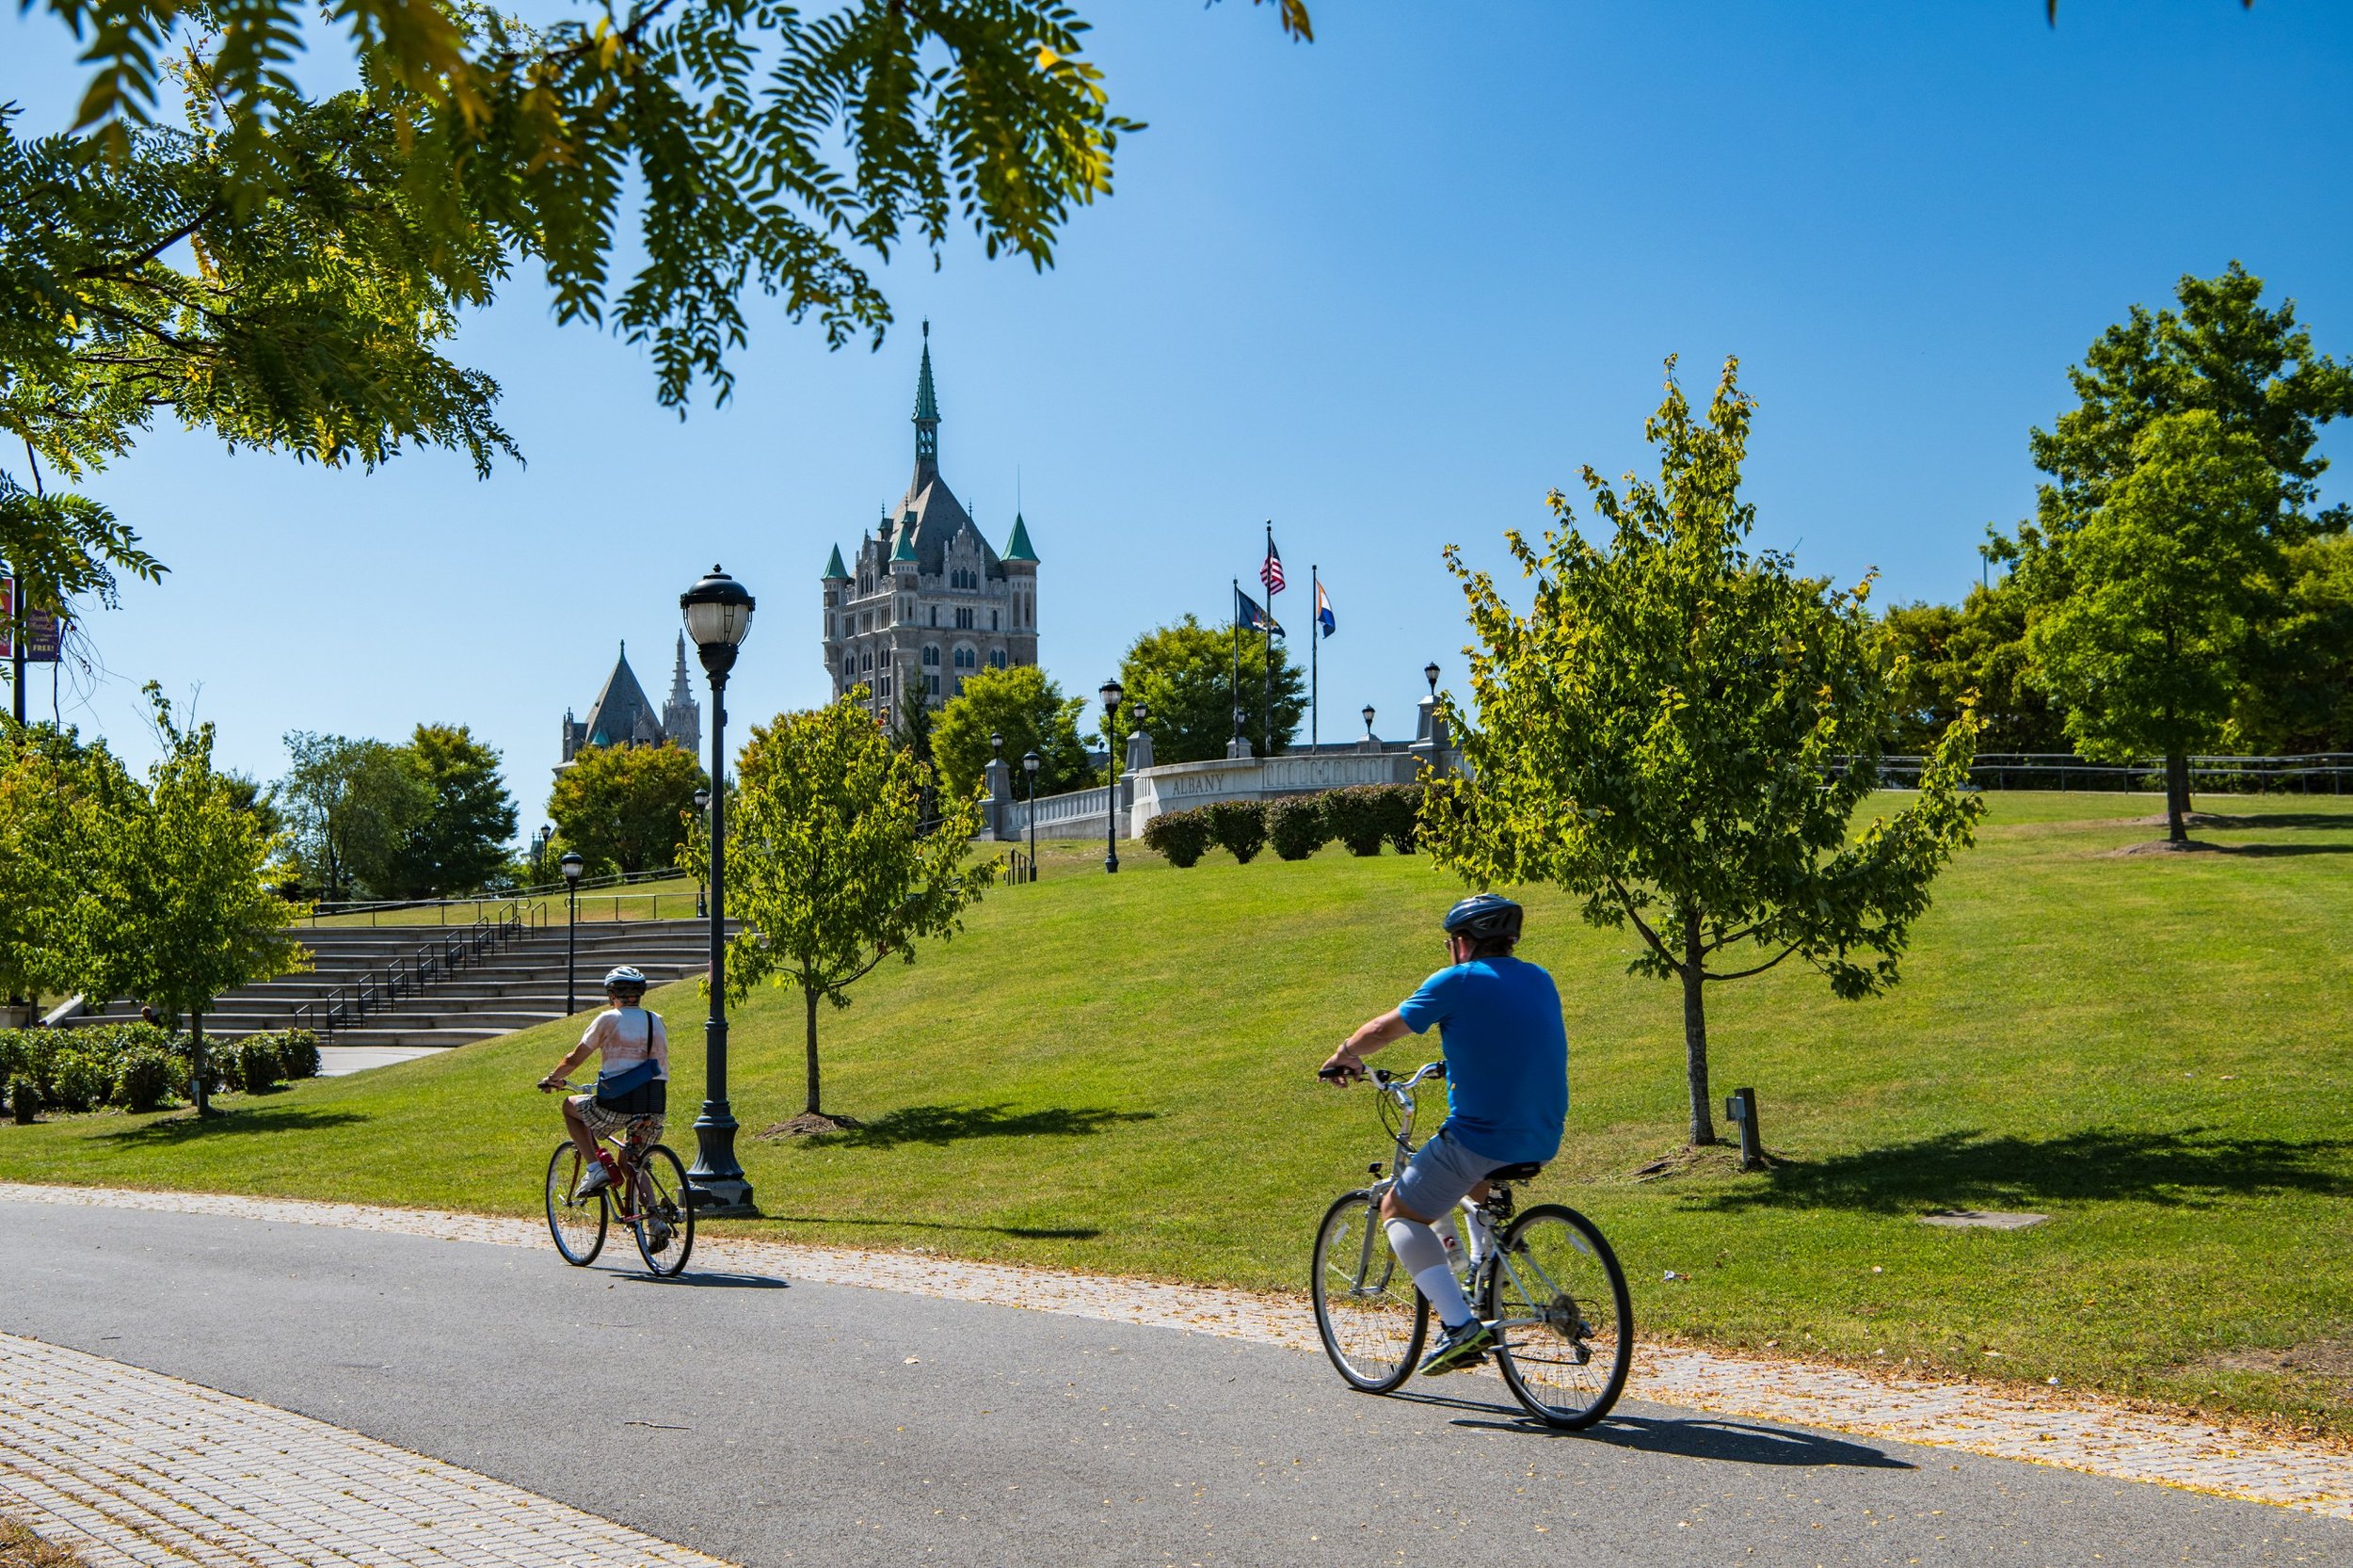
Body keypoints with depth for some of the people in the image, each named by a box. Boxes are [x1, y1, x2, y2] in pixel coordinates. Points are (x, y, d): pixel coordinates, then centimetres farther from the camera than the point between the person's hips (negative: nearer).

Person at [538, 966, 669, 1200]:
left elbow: (574, 1059, 8)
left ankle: (595, 1167, 8)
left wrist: (551, 1079, 26)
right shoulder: (656, 1021, 14)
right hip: (654, 1107, 4)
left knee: (570, 1106, 24)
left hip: (617, 1104, -4)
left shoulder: (608, 1019, 1)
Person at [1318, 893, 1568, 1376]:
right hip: (1544, 1142, 7)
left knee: (1399, 1211, 11)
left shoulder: (1458, 981, -6)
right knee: (1475, 1181, 37)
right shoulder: (1541, 981, 13)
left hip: (1481, 1137, -7)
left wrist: (1343, 1057, 20)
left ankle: (1461, 1325, -5)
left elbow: (1382, 1030, 1)